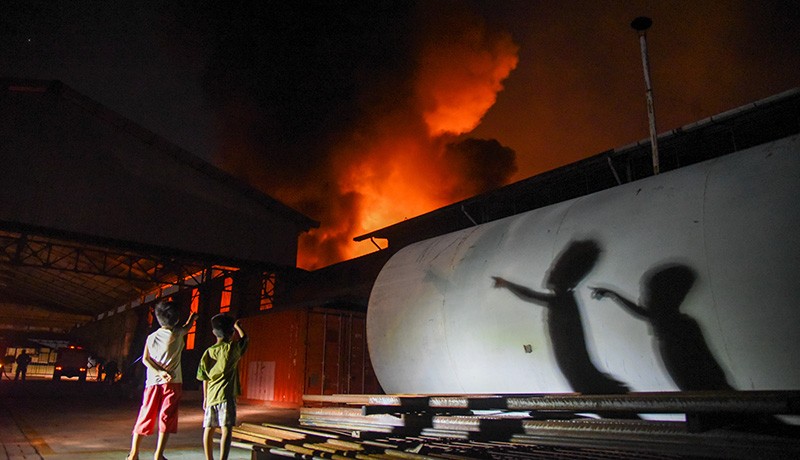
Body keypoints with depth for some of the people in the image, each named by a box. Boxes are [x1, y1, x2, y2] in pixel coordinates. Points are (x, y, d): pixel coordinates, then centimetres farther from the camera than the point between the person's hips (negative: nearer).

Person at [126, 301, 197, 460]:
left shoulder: (151, 337, 8)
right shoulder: (177, 334, -2)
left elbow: (145, 359, -2)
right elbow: (188, 326, 20)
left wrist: (159, 372, -9)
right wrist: (193, 317, 40)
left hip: (153, 382, 4)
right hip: (172, 382, -4)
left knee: (145, 417, 12)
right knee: (167, 418, -1)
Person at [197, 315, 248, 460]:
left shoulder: (208, 352, 6)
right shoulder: (232, 348, -5)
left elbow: (204, 378, 9)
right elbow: (245, 338, 16)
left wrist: (205, 398, 18)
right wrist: (237, 326, 33)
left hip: (211, 396, 5)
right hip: (226, 395, -5)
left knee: (208, 429, 11)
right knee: (225, 429, -7)